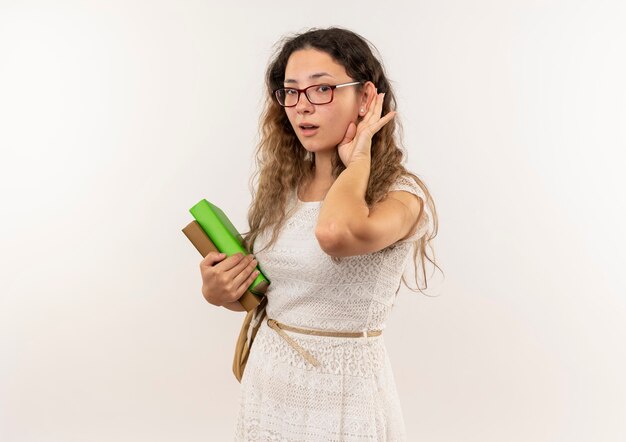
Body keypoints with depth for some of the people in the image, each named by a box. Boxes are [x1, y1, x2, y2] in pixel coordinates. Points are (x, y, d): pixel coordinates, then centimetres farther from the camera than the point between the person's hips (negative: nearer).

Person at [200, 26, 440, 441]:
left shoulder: (400, 192, -16)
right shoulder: (282, 185, 2)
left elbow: (335, 234, -39)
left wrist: (358, 158, -21)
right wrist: (219, 291, -7)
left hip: (344, 392, -5)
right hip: (267, 381, 5)